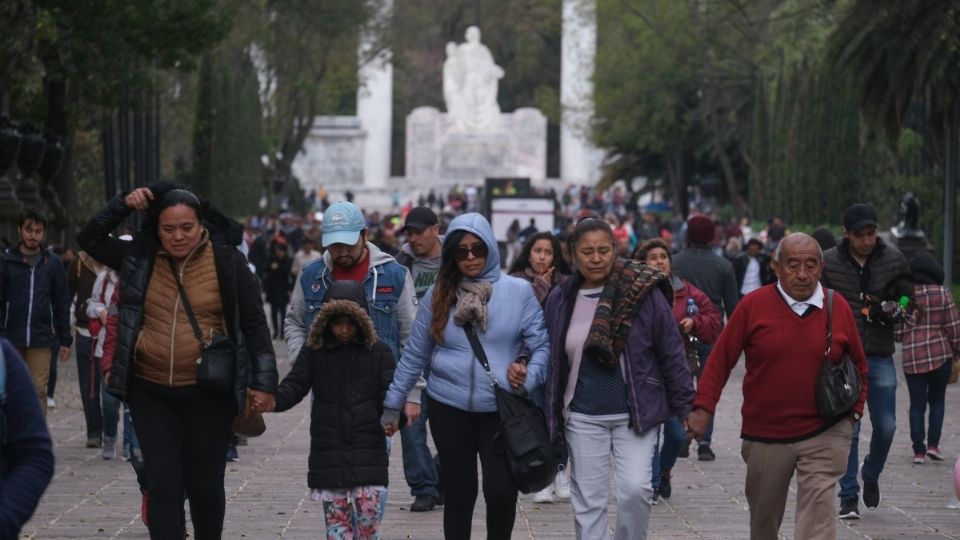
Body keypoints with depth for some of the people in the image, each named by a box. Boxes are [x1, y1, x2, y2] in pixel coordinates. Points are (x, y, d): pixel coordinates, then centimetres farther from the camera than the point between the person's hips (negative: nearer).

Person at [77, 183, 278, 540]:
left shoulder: (227, 262, -3)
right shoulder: (140, 259, 5)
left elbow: (254, 323, -1)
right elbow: (89, 239, 12)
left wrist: (263, 382, -6)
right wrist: (124, 205, -1)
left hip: (209, 394, -2)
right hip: (151, 393, 2)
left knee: (205, 486, 8)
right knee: (163, 485, -4)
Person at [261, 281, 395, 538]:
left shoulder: (378, 351, 2)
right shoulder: (315, 352, 4)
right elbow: (294, 385, -2)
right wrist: (274, 401, -24)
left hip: (368, 454, -1)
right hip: (329, 456, 1)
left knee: (368, 519, -3)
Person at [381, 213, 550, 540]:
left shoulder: (518, 292, -2)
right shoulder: (438, 295, 3)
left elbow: (541, 345, 0)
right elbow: (414, 355, 9)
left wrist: (529, 376, -18)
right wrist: (392, 404, 11)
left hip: (501, 408, -1)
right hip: (449, 407, 2)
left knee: (501, 490, -12)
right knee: (459, 492, 7)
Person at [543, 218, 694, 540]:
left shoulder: (643, 292, -7)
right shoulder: (560, 300, 2)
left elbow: (671, 353, -3)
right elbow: (553, 362, 9)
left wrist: (684, 406, -2)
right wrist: (552, 419, 8)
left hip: (635, 415, -3)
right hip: (582, 418, 3)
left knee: (635, 489, -15)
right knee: (587, 502, 6)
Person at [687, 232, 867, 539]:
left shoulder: (838, 307, 1)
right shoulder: (753, 306, -4)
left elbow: (858, 365, 14)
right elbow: (721, 359, -1)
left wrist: (853, 411, 8)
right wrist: (703, 408, -9)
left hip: (824, 436, -1)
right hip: (765, 437, 1)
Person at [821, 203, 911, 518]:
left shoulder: (894, 260, 2)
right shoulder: (828, 263, -3)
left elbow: (908, 298, 13)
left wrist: (891, 311, -9)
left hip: (880, 357, 2)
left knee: (886, 426, 2)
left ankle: (871, 475, 30)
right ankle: (849, 496, 6)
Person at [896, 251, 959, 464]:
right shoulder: (943, 294, -6)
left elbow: (898, 330, -3)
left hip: (912, 357, 0)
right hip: (941, 354, 0)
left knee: (917, 403, 5)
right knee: (937, 400, 14)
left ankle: (918, 450, 2)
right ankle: (933, 444, 5)